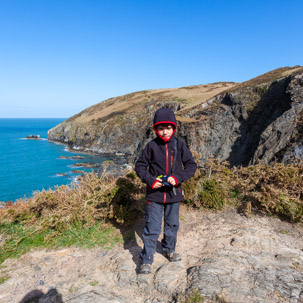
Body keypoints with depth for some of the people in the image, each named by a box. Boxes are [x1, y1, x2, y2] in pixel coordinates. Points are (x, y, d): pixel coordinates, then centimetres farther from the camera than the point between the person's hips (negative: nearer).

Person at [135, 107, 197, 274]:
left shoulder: (179, 145, -4)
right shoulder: (151, 146, -8)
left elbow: (191, 165, -1)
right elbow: (139, 166, -1)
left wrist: (178, 177, -15)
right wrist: (150, 180, -15)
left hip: (174, 192, 2)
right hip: (154, 193, -2)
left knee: (172, 224, 19)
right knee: (152, 227, 1)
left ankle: (169, 249, 43)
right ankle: (146, 260, 16)